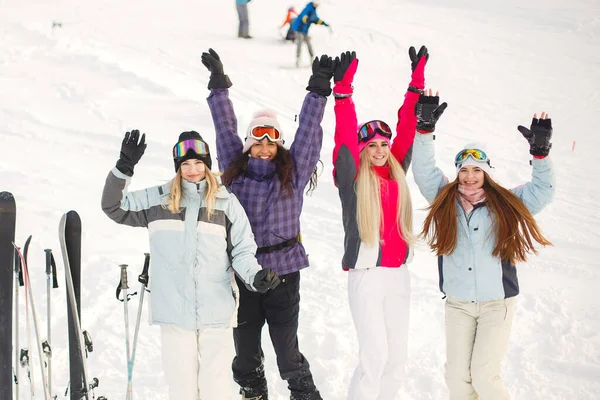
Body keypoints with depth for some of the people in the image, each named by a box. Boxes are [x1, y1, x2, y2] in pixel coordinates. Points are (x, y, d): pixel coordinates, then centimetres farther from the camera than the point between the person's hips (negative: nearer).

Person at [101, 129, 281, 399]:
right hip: (174, 311, 1)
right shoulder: (158, 200, 7)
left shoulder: (226, 203, 5)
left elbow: (242, 250, 7)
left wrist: (256, 276, -13)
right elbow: (114, 207, 9)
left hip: (216, 311, -1)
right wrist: (124, 168, -4)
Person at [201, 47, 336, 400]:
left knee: (287, 350, 1)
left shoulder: (292, 174, 1)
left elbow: (308, 130, 0)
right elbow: (226, 129, 13)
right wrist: (219, 85, 18)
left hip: (282, 271, -2)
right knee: (245, 346, 13)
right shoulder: (235, 172, 5)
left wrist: (319, 89, -5)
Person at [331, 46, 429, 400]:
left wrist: (417, 82, 5)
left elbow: (407, 127, 8)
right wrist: (343, 89, -25)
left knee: (398, 355, 9)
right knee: (375, 354, -10)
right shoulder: (353, 176, -4)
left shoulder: (396, 170, 8)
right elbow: (345, 135, -16)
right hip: (366, 275, -5)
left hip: (398, 274, 5)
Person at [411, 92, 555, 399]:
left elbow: (543, 191, -4)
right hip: (457, 304, 2)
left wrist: (540, 152, -19)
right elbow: (424, 170, -2)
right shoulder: (445, 200, 3)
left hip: (497, 304, -2)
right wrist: (425, 129, -15)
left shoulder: (505, 204, 0)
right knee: (457, 375, 5)